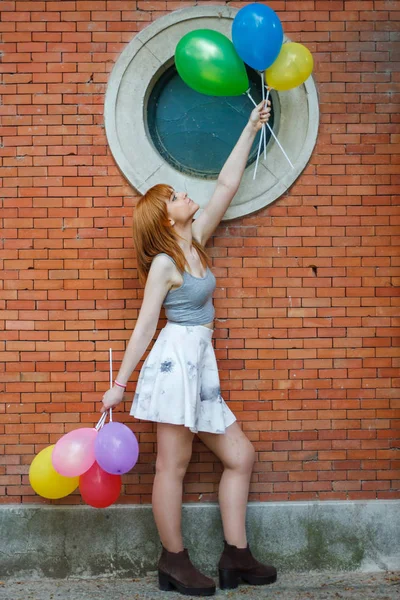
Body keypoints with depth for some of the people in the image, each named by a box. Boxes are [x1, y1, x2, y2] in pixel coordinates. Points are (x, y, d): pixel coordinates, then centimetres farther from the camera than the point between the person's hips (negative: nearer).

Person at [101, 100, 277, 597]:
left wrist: (250, 130, 16)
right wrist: (119, 383, -6)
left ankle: (236, 556, 15)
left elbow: (226, 186, 13)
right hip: (176, 361, -9)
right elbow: (144, 326, -8)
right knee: (173, 464, -1)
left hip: (201, 367, 9)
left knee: (240, 456, 9)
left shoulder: (196, 240, 12)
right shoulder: (163, 263, -8)